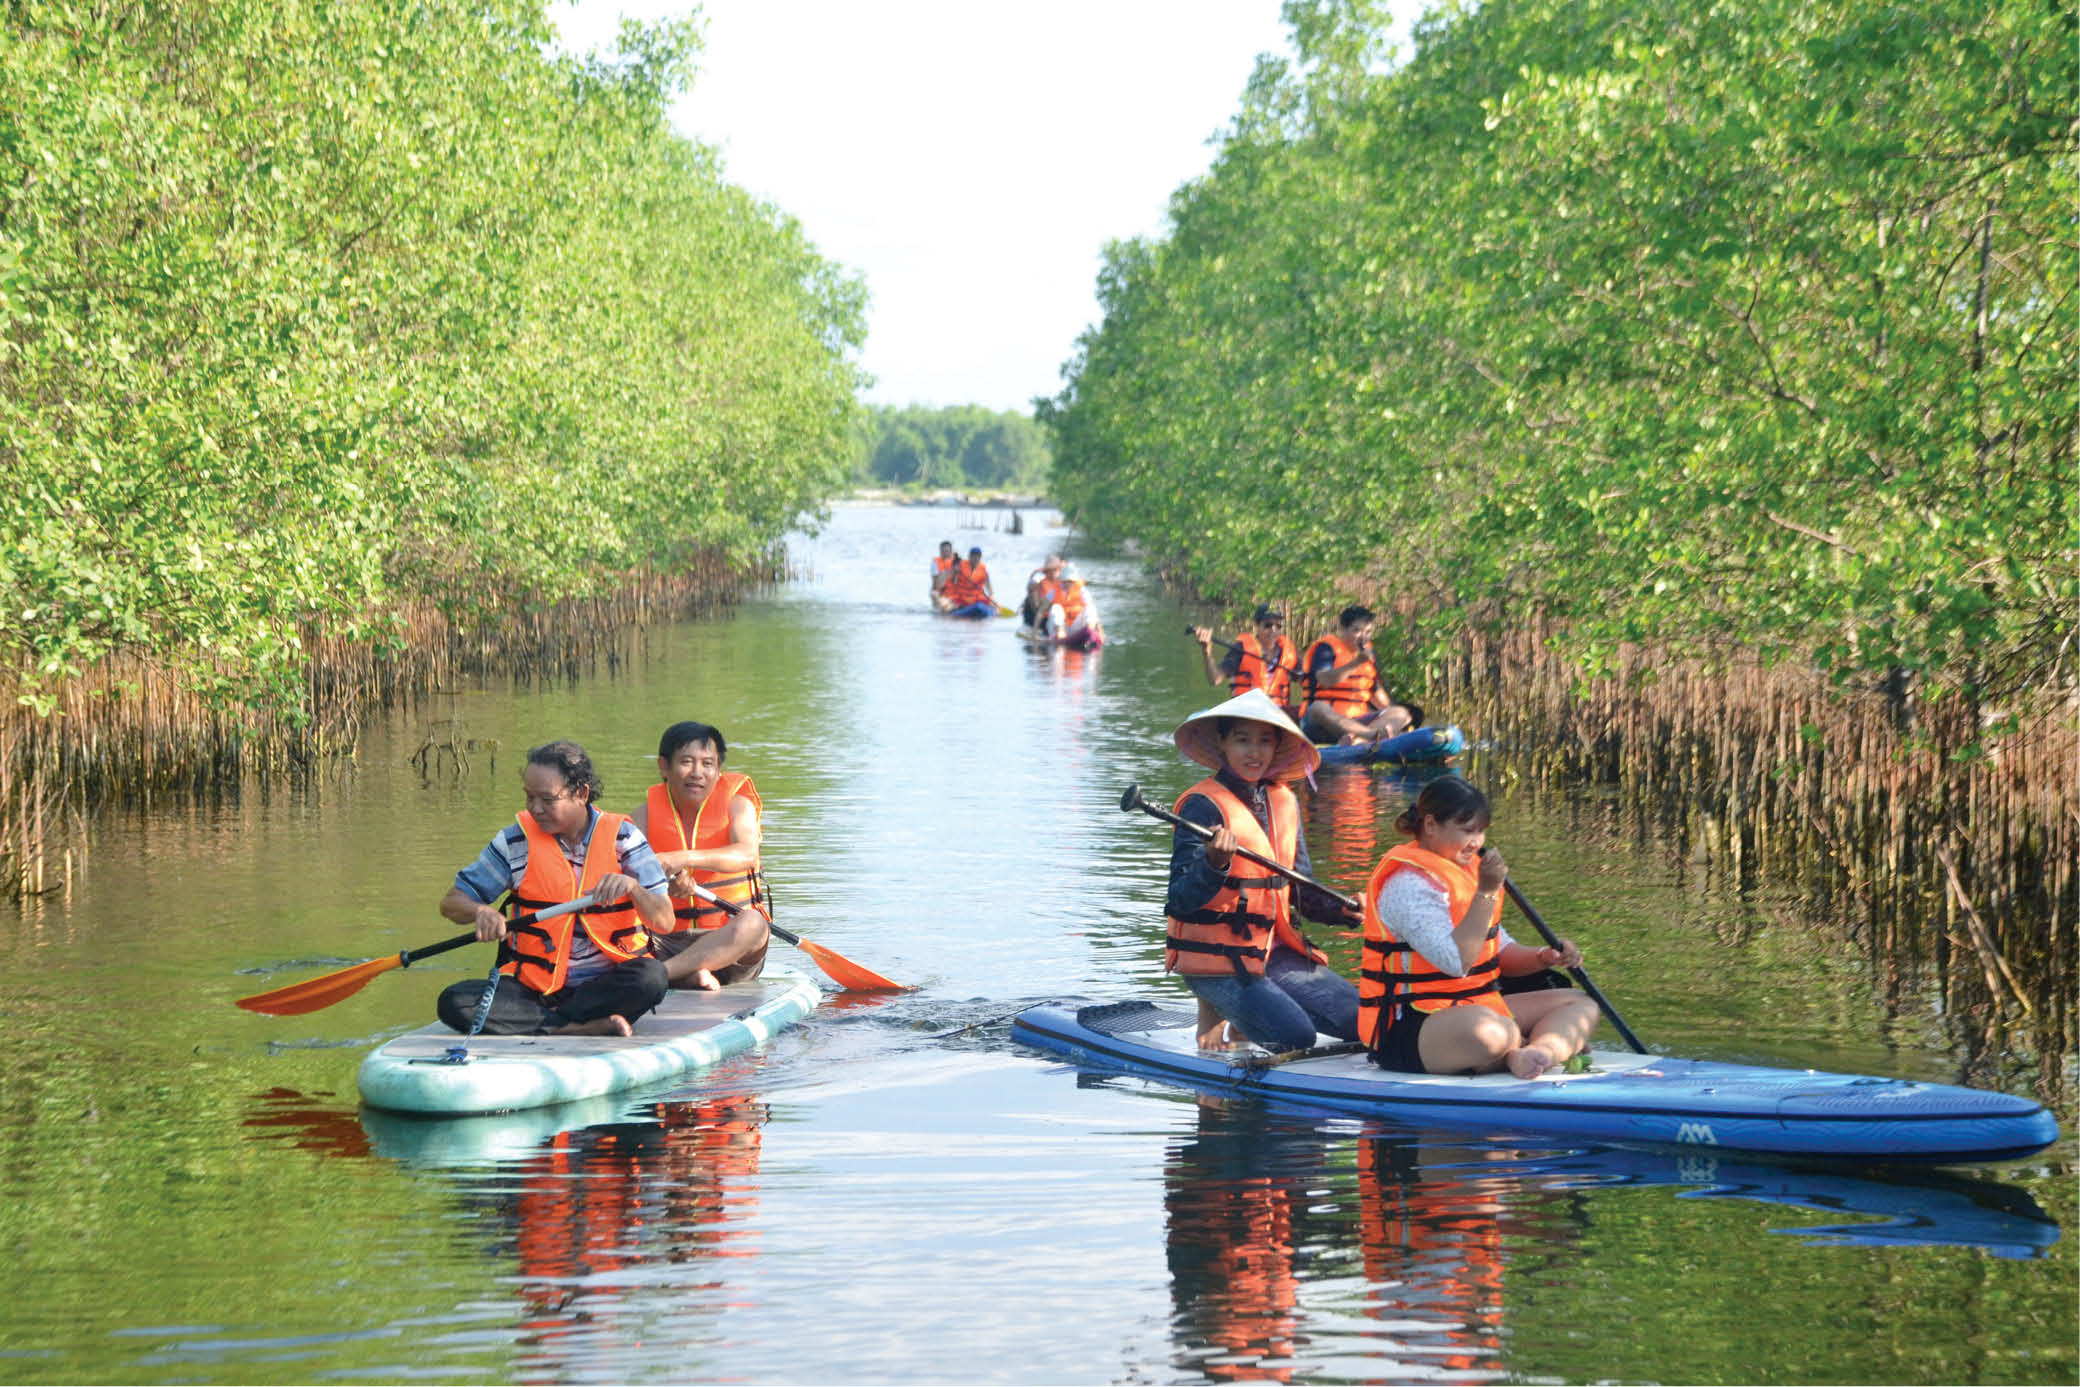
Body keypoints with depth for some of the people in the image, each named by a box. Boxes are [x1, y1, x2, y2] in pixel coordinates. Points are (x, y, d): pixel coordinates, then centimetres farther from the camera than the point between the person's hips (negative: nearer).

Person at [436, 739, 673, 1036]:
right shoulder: (516, 842, 2)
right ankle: (587, 1028, -28)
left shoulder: (623, 839, -1)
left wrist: (632, 887, -29)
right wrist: (481, 912, -18)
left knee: (651, 977, -34)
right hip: (533, 987, 1)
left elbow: (665, 922, -8)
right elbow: (452, 902, 6)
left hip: (606, 986, -1)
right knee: (454, 1002, -25)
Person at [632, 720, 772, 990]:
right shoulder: (648, 813, 5)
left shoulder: (736, 804, -1)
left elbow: (747, 854, -23)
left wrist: (683, 859, -39)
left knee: (751, 923, -36)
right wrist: (667, 879, -36)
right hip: (668, 942, 3)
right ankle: (690, 975, -39)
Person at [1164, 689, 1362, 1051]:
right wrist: (1215, 862, -37)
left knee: (1360, 1021, -2)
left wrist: (1342, 910, 0)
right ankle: (1216, 1014, 5)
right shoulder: (1203, 806, -13)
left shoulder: (1284, 801, 10)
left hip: (1274, 951, 7)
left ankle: (1241, 1018, 13)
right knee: (1295, 1037, -24)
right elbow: (1181, 899, -20)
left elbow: (1301, 889, 18)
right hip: (1214, 959, -7)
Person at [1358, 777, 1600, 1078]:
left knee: (1580, 1005, 3)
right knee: (1491, 1033, -41)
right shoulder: (1409, 884, -17)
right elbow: (1457, 963, -26)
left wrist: (1544, 958, 0)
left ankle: (1540, 1052, -28)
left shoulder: (1467, 870, 14)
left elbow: (1500, 950, 20)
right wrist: (1486, 893, -26)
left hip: (1474, 1007, 10)